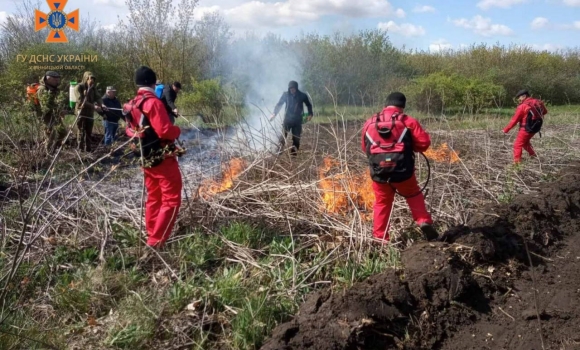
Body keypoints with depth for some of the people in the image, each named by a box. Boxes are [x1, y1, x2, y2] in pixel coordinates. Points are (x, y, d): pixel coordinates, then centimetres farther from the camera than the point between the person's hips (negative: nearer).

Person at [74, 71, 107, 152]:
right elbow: (81, 101, -17)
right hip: (82, 112, -6)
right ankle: (80, 149, -5)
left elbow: (97, 97, 1)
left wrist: (101, 104, -22)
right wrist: (94, 106, -25)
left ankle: (88, 149, 16)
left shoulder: (93, 88, 12)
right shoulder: (79, 87, -7)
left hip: (90, 113, 6)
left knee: (89, 132, 9)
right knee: (82, 132, -7)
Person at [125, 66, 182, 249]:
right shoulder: (153, 102, -18)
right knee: (171, 200, -2)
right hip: (163, 159, -9)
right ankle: (156, 241, -5)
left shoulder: (131, 105, 9)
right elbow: (165, 131, -24)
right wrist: (177, 130, -5)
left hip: (146, 160, 9)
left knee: (153, 197, 20)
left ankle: (151, 236, 29)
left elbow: (129, 131, 17)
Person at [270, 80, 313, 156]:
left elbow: (308, 105, 12)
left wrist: (310, 114, 1)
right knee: (283, 135, -10)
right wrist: (274, 113, -4)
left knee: (296, 137, 2)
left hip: (298, 119, 0)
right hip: (288, 118, 0)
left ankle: (294, 152, 10)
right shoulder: (286, 94, -1)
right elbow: (279, 104, 6)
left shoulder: (302, 96, -2)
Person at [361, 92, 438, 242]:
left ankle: (379, 239, 19)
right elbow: (424, 142, -2)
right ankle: (424, 222, 9)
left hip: (378, 173, 2)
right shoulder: (408, 121, -1)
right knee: (414, 196, 24)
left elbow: (364, 147, 18)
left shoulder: (370, 123, 8)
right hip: (402, 171, -2)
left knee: (382, 204, 17)